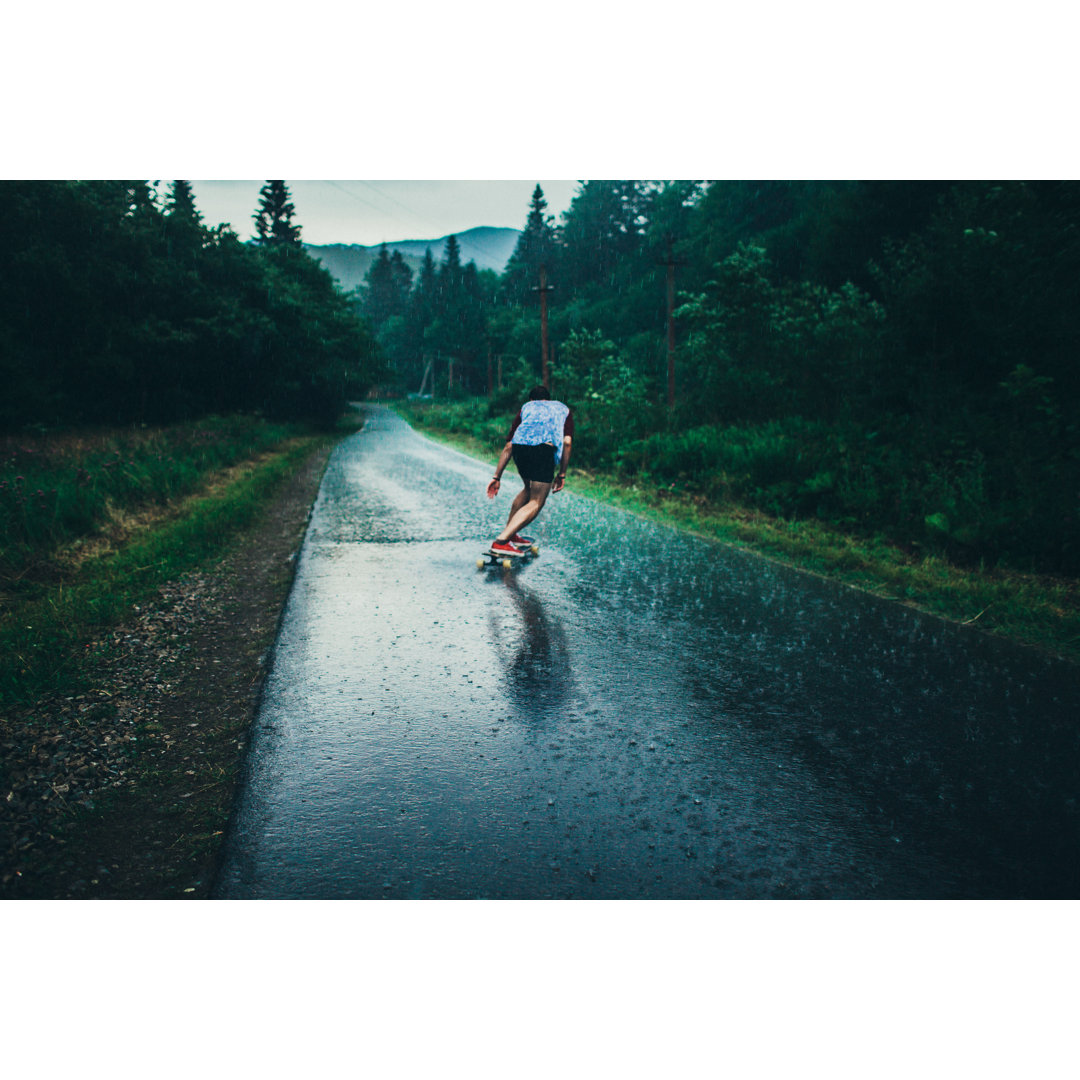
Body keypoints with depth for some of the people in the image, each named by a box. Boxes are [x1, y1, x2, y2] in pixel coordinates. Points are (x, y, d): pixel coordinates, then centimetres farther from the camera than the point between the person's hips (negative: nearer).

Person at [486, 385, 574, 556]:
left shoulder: (526, 407, 36)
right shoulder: (563, 409, 34)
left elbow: (508, 446, 29)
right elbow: (567, 442, 15)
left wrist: (497, 477, 31)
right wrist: (562, 474, 19)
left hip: (520, 444, 4)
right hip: (544, 447, -3)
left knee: (529, 488, 29)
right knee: (536, 503, 3)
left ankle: (509, 534, 32)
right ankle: (501, 541, -12)